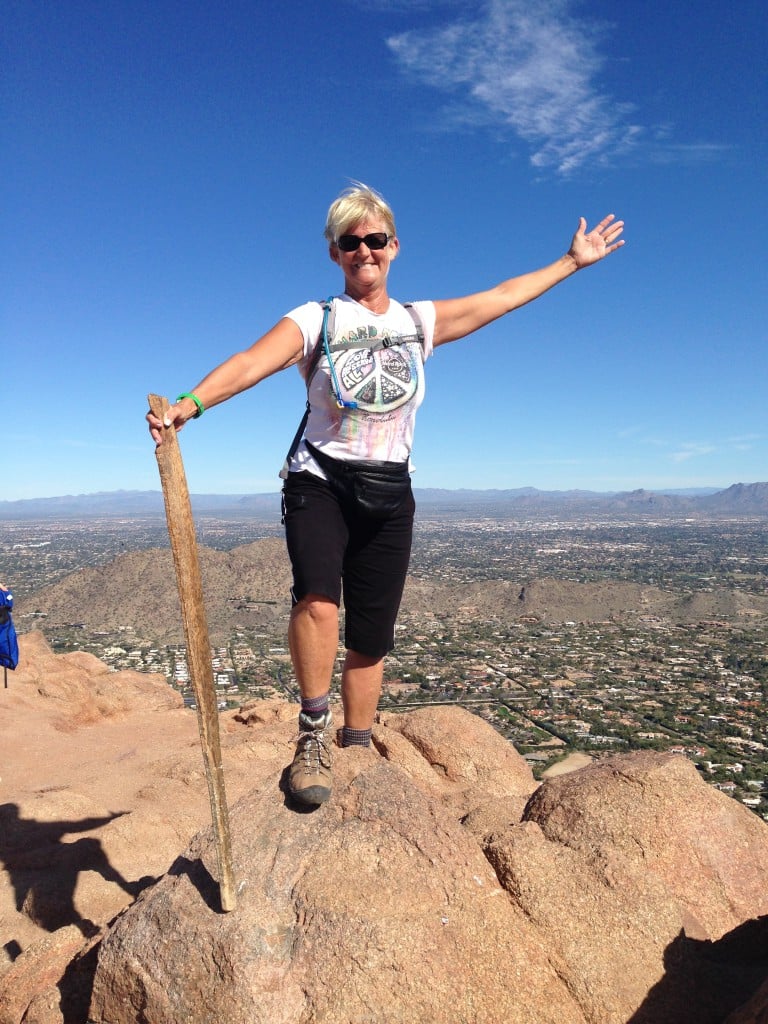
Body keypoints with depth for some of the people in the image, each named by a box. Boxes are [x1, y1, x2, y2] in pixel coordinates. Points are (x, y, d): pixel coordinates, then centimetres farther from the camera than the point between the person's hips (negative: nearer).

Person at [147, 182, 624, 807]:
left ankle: (356, 749, 24)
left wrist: (572, 261, 25)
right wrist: (191, 403, -38)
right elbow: (252, 362, -20)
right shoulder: (315, 321, -2)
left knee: (371, 638, 6)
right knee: (318, 600, -30)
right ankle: (313, 734, -8)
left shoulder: (420, 322, 9)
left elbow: (502, 298, 18)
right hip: (319, 484, -3)